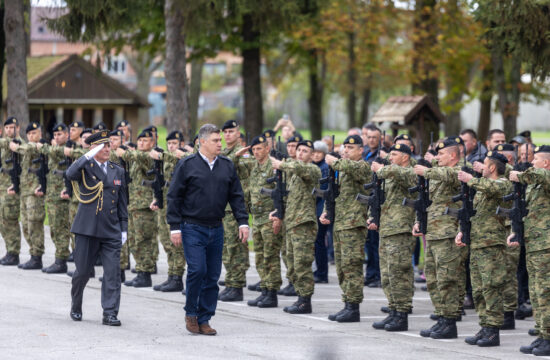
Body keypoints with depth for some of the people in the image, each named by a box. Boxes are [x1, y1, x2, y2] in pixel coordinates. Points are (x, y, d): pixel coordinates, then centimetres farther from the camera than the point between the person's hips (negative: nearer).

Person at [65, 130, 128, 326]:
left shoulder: (117, 171, 13)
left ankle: (110, 313, -3)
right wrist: (89, 156, -26)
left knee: (113, 272, -5)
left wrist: (124, 228, 12)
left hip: (111, 230, 3)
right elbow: (70, 174, -24)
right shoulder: (85, 167, 0)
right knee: (82, 271, 5)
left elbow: (122, 202, 16)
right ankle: (76, 308, 26)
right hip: (87, 229, -3)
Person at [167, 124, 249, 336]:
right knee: (197, 269, -15)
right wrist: (175, 227, -7)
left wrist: (243, 222, 3)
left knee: (213, 275, 4)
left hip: (216, 229, 5)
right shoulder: (187, 165, -4)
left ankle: (204, 320, 11)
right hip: (193, 228, -5)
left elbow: (236, 196, 13)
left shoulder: (227, 166, 9)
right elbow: (174, 197, -2)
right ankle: (190, 313, 4)